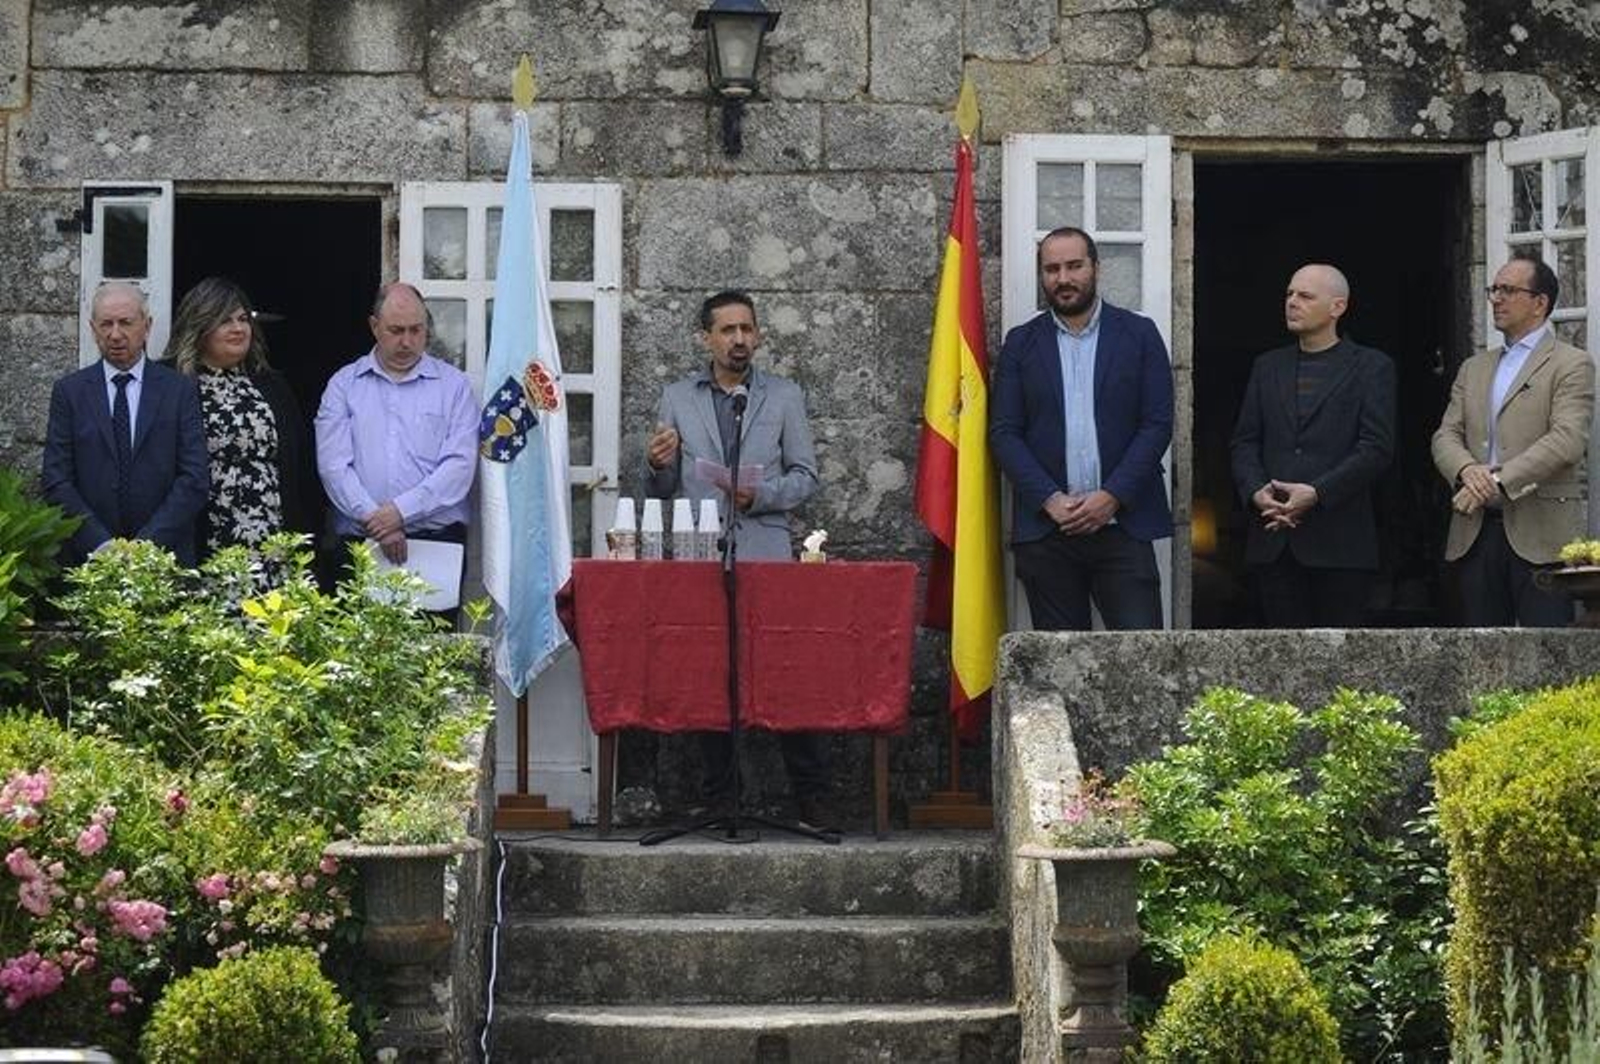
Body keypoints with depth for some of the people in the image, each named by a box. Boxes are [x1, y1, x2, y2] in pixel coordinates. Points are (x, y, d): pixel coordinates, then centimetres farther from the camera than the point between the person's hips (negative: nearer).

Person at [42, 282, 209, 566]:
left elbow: (195, 479, -3)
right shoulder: (70, 391, 5)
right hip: (87, 557, 0)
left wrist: (148, 543, -13)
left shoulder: (180, 390, 3)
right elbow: (56, 481, -1)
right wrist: (101, 544, -12)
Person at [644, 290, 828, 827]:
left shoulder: (784, 396, 11)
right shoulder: (678, 398, 13)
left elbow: (805, 476, 7)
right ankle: (717, 800, 8)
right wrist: (658, 464, -10)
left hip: (767, 555, -1)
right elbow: (662, 489, 13)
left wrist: (760, 495, -11)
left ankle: (810, 798, -2)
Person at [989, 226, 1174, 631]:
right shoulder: (1021, 343, 10)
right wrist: (1049, 499, -9)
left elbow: (1158, 425, 1)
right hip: (1045, 529, 1)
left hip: (1121, 522, -1)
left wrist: (1111, 497, -10)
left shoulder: (1139, 335, 7)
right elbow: (1003, 433, 4)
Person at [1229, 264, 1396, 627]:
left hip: (1339, 542, -4)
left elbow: (1377, 448, -5)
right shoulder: (1268, 366, 18)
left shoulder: (1371, 367, 4)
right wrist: (1256, 491, -6)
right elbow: (1244, 441, 15)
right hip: (1273, 540, 4)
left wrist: (1316, 494, -14)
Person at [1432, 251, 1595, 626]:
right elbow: (1446, 436, 12)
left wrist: (1498, 480, -19)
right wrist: (1467, 470, -12)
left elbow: (1568, 441, -12)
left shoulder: (1571, 365, 1)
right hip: (1476, 531, 6)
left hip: (1540, 535, -5)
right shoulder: (1473, 369, 21)